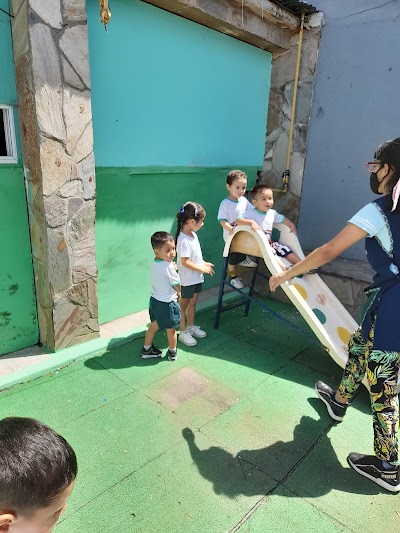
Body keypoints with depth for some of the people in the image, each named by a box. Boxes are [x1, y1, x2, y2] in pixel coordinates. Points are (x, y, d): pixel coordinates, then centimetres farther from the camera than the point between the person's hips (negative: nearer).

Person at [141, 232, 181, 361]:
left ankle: (147, 349, 37)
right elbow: (176, 284, -12)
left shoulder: (154, 264, -1)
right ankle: (172, 353, 32)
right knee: (171, 330, 14)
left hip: (155, 300, 8)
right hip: (167, 303, -7)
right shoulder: (168, 267, -25)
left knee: (154, 326, 24)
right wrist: (178, 293, 6)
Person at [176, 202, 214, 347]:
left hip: (196, 278, 9)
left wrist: (204, 263, 3)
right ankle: (183, 333, 20)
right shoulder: (183, 240, -25)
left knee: (193, 303, 21)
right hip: (187, 279, -9)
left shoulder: (193, 234, 4)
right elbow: (185, 262, -25)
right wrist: (202, 269, -18)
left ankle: (191, 327, 37)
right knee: (183, 305, 7)